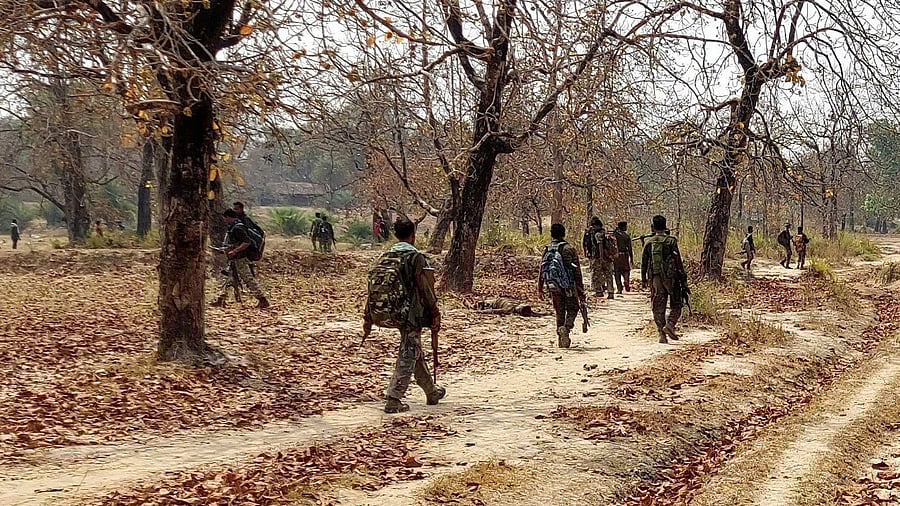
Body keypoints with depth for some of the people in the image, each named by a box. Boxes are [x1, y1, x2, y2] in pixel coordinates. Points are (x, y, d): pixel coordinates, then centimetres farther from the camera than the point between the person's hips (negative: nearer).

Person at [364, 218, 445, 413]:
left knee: (416, 353, 19)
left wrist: (368, 318, 12)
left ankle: (432, 392, 33)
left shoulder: (385, 257, 6)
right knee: (407, 356, -1)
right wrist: (435, 316, -7)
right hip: (412, 314, -7)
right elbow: (426, 290, -14)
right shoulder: (416, 258, -13)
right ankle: (393, 400, -5)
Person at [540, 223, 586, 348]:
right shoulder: (569, 249, -8)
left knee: (559, 312, 14)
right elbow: (577, 272, -7)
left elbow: (542, 270, 8)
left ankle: (562, 340, 15)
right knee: (572, 309, 12)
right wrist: (581, 291, -3)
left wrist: (540, 289, 19)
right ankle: (566, 327, -16)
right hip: (569, 286, -3)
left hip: (554, 287, 3)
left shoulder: (547, 250, 3)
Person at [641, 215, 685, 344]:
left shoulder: (649, 242, 3)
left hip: (655, 279, 3)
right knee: (676, 305, 9)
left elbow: (644, 262, 8)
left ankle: (661, 334, 4)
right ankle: (670, 325, -11)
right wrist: (683, 276, -1)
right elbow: (678, 260, -7)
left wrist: (643, 278, 18)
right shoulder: (671, 241, -6)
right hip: (670, 277, -3)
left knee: (658, 308, 7)